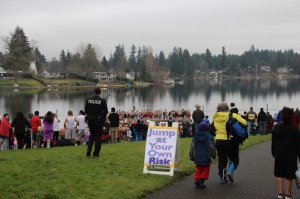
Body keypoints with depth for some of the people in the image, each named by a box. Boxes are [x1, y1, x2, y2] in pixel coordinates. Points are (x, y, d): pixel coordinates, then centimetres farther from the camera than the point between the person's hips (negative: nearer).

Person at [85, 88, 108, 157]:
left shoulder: (88, 100, -1)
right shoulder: (102, 101, -10)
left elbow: (85, 110, 1)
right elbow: (105, 111, -10)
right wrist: (102, 117, 7)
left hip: (90, 119, 3)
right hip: (99, 120, -3)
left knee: (92, 134, 19)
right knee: (98, 136, 6)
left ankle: (89, 149, 2)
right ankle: (96, 153, 5)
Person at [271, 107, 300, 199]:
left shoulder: (276, 127, -1)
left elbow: (273, 142, 7)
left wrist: (274, 153, 18)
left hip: (279, 155, 4)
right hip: (290, 155, -3)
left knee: (279, 174, 13)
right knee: (289, 175, 6)